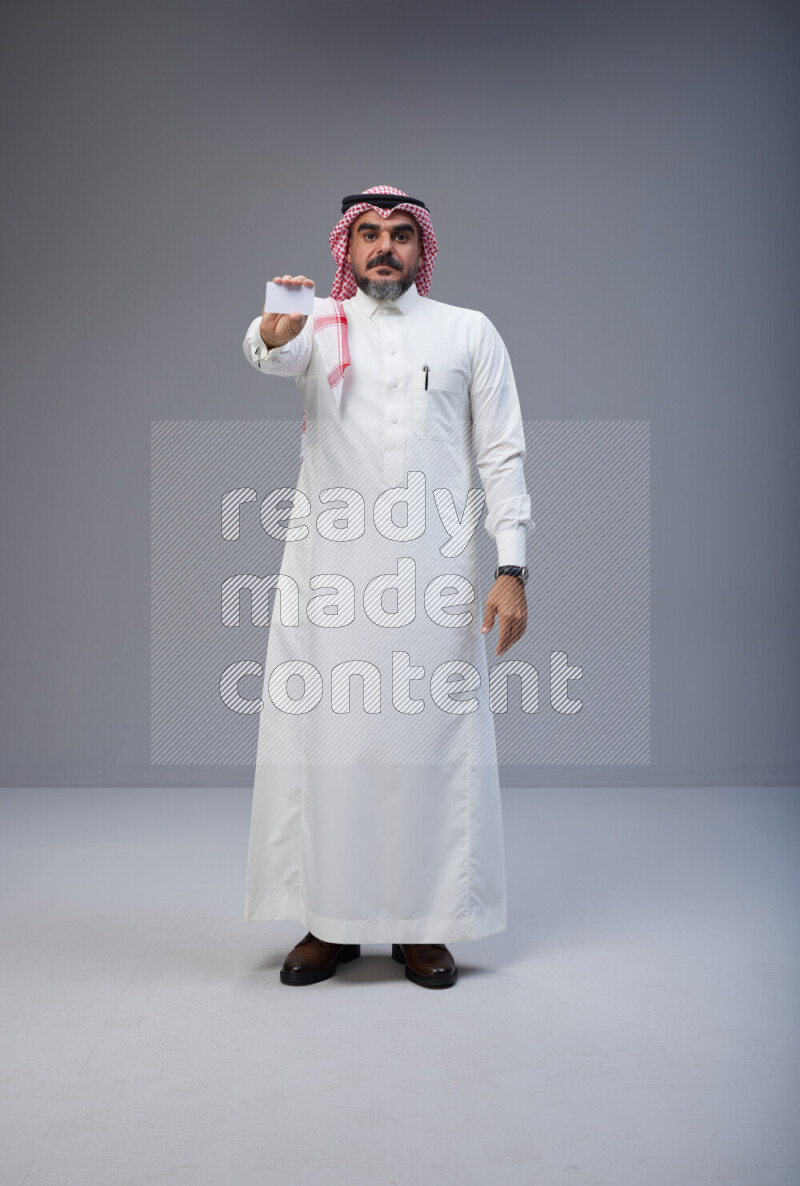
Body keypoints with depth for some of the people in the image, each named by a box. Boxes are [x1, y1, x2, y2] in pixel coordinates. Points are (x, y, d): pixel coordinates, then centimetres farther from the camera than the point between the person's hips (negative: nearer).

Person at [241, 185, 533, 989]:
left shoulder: (469, 332, 10)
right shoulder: (319, 325, 10)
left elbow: (502, 455, 6)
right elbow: (269, 356, -15)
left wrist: (511, 569, -5)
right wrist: (273, 332, -40)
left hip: (434, 570, 0)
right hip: (329, 571, 1)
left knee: (433, 740, 2)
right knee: (326, 736, 3)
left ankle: (423, 924, 14)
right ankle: (330, 921, 15)